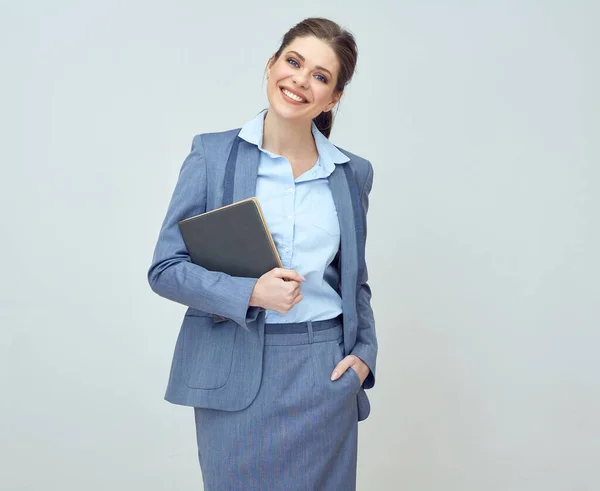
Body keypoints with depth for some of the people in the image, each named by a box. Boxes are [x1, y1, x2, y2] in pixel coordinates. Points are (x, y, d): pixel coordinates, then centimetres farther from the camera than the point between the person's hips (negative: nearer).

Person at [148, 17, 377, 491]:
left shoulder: (354, 172, 6)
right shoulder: (213, 153, -3)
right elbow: (165, 268, -5)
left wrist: (364, 353, 1)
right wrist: (249, 293, -18)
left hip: (326, 371, 3)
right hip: (237, 373, -2)